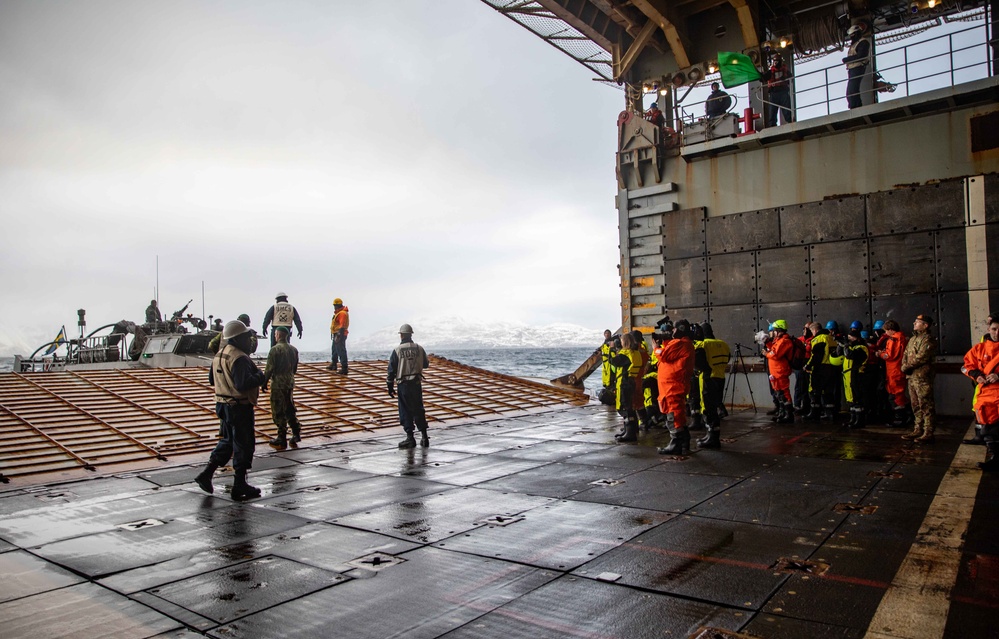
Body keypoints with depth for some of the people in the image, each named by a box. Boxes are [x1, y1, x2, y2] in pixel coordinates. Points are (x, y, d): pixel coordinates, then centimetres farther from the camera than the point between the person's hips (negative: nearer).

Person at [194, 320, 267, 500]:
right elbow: (243, 384, -29)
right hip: (240, 406, -9)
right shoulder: (239, 358, -21)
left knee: (228, 441, 23)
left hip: (223, 404, 9)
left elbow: (212, 380, 18)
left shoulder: (219, 355, 9)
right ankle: (239, 485, 9)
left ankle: (206, 474, 18)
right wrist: (259, 377, -14)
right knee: (244, 444, 2)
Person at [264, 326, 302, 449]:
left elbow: (269, 368, -13)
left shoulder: (275, 350, -14)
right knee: (290, 409, 18)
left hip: (278, 384, -6)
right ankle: (296, 433, 17)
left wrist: (264, 382, -2)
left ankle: (282, 440, 5)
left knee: (278, 412, 1)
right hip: (290, 383, 6)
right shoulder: (294, 350, 6)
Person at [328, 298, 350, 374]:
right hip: (336, 334, 11)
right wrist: (333, 334, 23)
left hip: (340, 335, -11)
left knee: (341, 351, -10)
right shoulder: (338, 312, 14)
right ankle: (333, 365, 42)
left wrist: (339, 336, -29)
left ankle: (344, 369, -10)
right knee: (335, 350, 25)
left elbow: (342, 326, -26)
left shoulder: (342, 313, -19)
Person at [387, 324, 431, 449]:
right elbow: (426, 364, 13)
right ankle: (424, 437, 12)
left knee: (405, 411, 5)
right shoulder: (419, 348, 1)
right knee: (419, 410, 12)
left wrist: (390, 386, 3)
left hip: (403, 384, -3)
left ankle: (410, 438, 6)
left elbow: (392, 369, -5)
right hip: (417, 383, 3)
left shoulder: (397, 350, -7)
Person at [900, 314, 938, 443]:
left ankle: (928, 434, -6)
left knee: (925, 406, -8)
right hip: (911, 376, 9)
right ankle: (918, 430, 22)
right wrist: (904, 366, 0)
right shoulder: (913, 338, 20)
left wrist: (907, 366, -9)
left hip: (922, 376, -9)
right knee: (915, 405, 14)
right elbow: (905, 354, 20)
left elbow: (921, 357, -18)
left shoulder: (928, 339, -9)